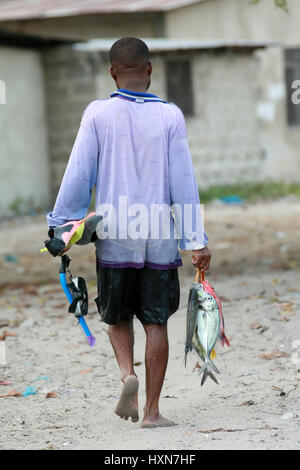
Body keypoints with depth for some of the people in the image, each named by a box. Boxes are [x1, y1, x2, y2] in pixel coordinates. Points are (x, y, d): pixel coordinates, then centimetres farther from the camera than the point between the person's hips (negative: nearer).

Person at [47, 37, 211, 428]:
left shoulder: (98, 115, -3)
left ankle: (127, 373, -8)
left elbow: (79, 176, -3)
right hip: (160, 238, 0)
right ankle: (152, 411, 5)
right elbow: (183, 182, -2)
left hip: (114, 237, 0)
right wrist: (197, 241, 0)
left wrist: (61, 226, 5)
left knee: (117, 316, 18)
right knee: (156, 322, 6)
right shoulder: (170, 117, -2)